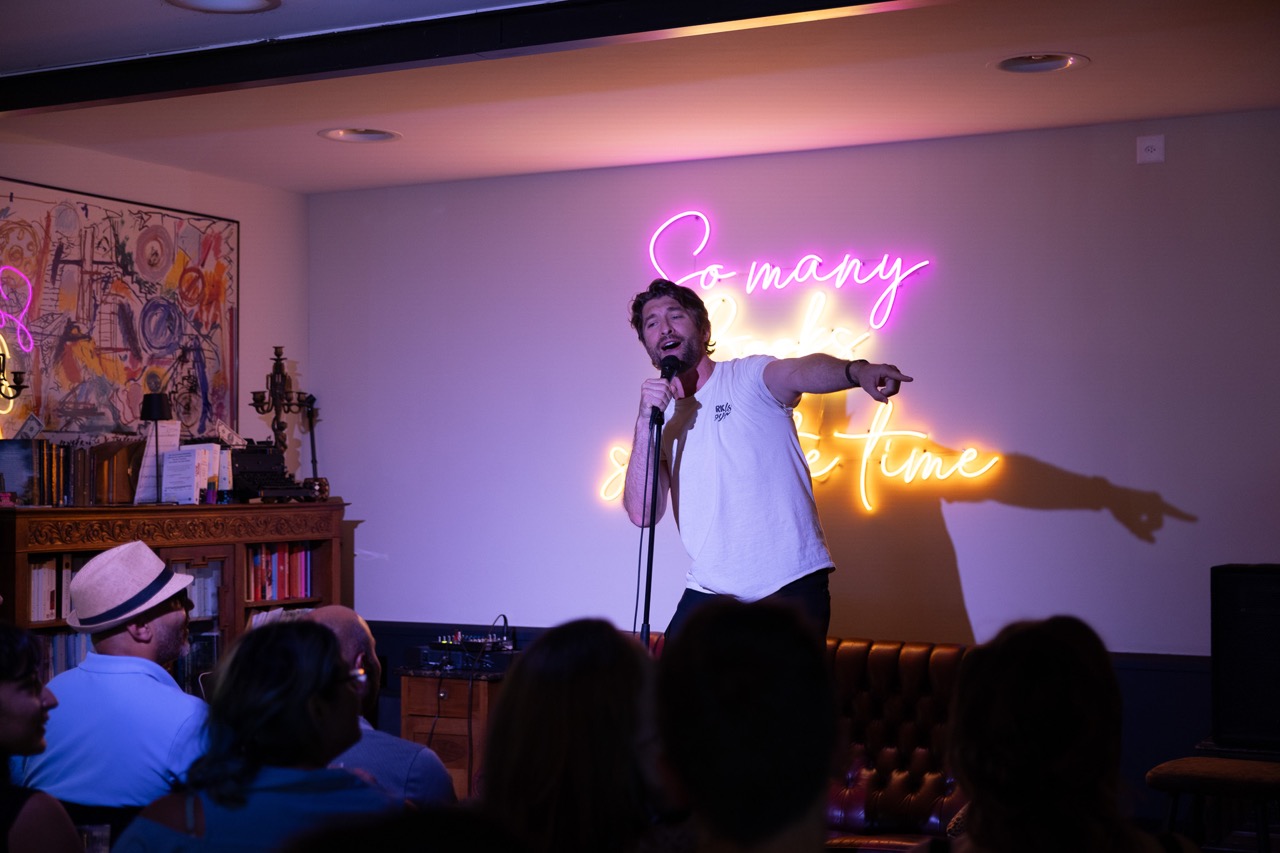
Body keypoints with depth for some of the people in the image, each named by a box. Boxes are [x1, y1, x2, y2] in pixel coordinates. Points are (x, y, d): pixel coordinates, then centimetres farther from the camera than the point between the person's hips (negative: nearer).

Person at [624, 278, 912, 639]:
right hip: (708, 592, 4)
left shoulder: (747, 376, -1)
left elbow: (799, 371, -24)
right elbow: (642, 514, -4)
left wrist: (856, 370, -46)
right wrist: (646, 421, -13)